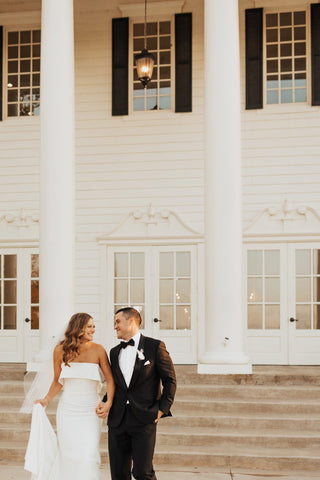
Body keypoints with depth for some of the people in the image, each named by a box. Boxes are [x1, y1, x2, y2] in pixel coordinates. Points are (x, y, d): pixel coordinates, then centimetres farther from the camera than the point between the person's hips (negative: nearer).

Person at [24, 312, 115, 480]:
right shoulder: (61, 350, -1)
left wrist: (109, 402, -15)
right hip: (68, 410, 1)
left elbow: (110, 379, -1)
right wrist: (46, 400, 5)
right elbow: (57, 381, 12)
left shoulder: (97, 350, -4)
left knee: (89, 456, -9)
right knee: (68, 455, 4)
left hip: (90, 412, -1)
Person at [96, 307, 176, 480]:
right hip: (117, 420, 5)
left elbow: (170, 380, 0)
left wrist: (162, 410, -6)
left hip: (144, 419, -5)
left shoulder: (155, 346, -1)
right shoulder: (115, 352, 16)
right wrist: (105, 403, 4)